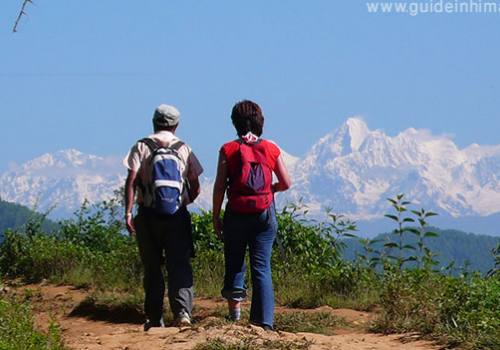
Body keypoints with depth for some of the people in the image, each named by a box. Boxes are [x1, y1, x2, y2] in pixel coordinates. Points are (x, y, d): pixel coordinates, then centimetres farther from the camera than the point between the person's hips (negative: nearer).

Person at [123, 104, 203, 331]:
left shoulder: (142, 147, 3)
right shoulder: (184, 149, 8)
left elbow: (131, 180, -8)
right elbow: (195, 188, 9)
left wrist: (128, 212, -9)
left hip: (148, 213, 0)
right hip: (177, 215, 0)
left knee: (152, 269, 9)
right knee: (179, 267, -3)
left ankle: (155, 319, 12)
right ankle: (182, 310, -23)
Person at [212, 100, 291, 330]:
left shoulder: (228, 150, -3)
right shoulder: (271, 149, 2)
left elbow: (219, 186, -4)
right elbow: (286, 183, 6)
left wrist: (216, 216, 4)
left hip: (237, 214, -1)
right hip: (265, 215, 1)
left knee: (234, 262, 16)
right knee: (262, 268, 3)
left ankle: (235, 304, -1)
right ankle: (264, 321, -4)